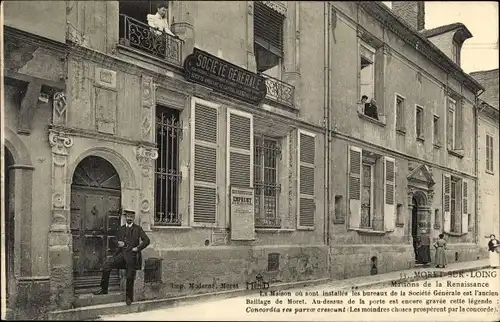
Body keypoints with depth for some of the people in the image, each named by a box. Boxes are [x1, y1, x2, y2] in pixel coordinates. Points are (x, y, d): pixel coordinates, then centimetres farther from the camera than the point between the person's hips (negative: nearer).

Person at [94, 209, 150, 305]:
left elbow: (146, 240, -4)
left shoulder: (138, 229, 2)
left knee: (130, 277, 0)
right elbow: (117, 239, 26)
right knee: (106, 266, -15)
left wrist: (138, 248, -11)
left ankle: (129, 297, 16)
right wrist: (119, 243, 4)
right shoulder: (121, 229, 15)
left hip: (132, 255, -3)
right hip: (121, 253, 3)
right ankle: (104, 289, -3)